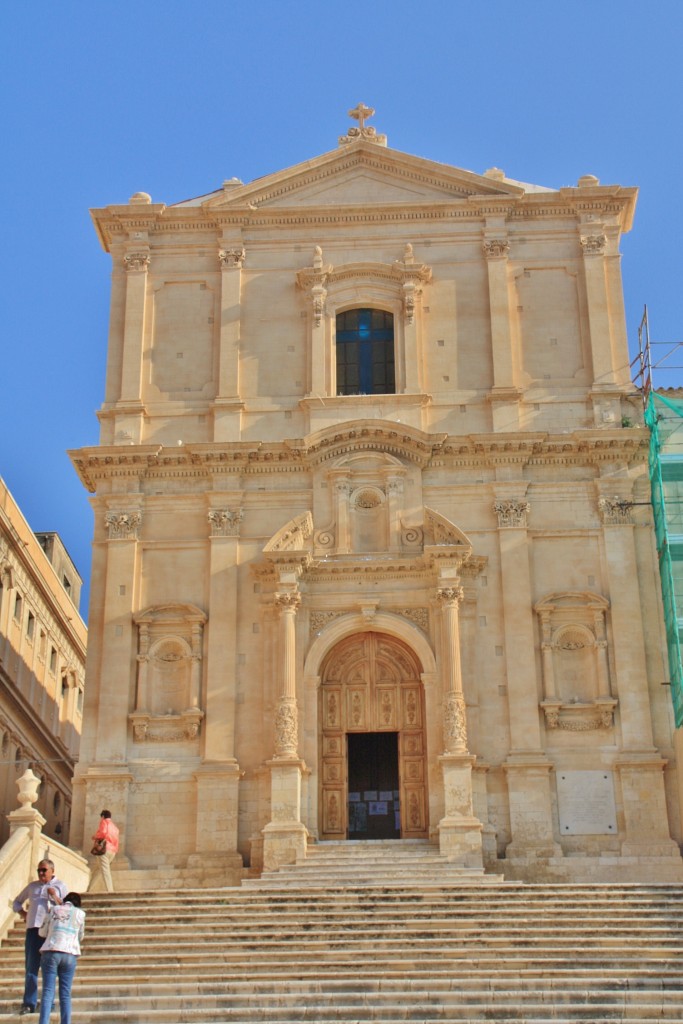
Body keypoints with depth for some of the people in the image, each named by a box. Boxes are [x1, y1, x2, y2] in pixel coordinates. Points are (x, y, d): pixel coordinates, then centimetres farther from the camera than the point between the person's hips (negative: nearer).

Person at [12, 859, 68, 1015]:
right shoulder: (32, 886, 21)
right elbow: (16, 903, 32)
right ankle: (29, 1004, -3)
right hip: (33, 928, 3)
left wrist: (54, 897, -9)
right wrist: (23, 913, 13)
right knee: (31, 967, -2)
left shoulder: (60, 886, 11)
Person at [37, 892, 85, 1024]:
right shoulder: (80, 913, 12)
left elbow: (42, 932, 20)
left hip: (50, 953, 0)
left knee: (47, 992, -4)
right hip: (69, 955, 0)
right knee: (65, 994, 3)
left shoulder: (53, 909, 14)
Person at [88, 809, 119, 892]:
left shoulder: (104, 822, 5)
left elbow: (103, 832, -12)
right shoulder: (115, 827, 27)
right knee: (100, 871, 15)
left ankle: (110, 891, -31)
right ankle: (90, 890, 17)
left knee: (105, 871, -17)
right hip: (113, 851, 8)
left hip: (104, 849, -8)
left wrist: (95, 836, 3)